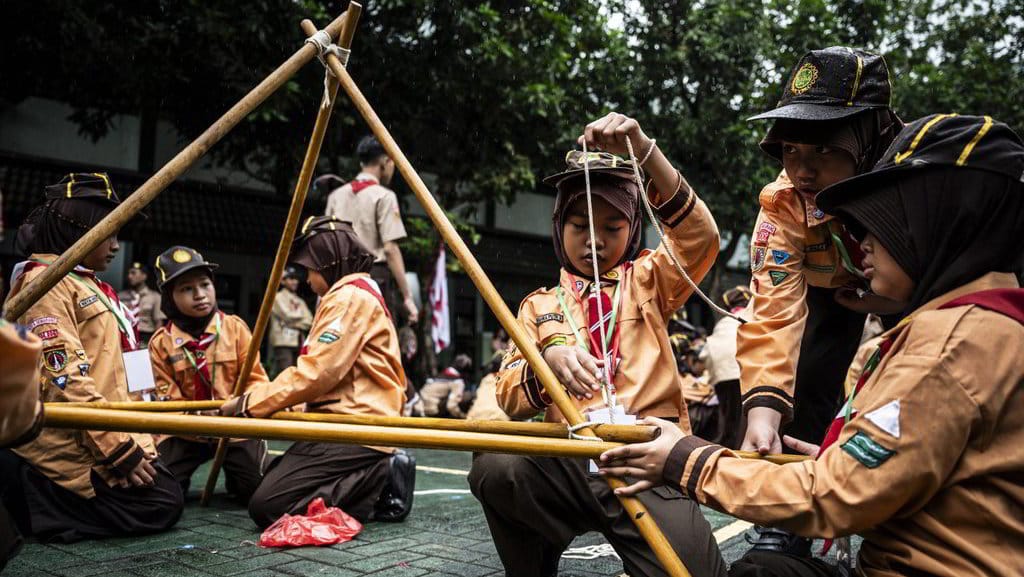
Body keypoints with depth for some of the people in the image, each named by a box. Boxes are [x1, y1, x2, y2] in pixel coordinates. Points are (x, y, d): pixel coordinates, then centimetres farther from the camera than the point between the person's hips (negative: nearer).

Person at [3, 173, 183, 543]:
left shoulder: (88, 284, 18)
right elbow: (65, 377, -21)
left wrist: (131, 440, 14)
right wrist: (120, 449, -22)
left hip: (108, 436, 10)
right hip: (74, 447, -10)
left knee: (166, 495, 10)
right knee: (160, 506, -9)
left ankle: (42, 491, 9)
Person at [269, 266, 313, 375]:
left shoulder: (300, 301, 21)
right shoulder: (278, 297, 3)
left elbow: (309, 321, 9)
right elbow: (287, 316, -10)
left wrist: (294, 324, -5)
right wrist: (300, 314, 6)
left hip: (299, 342, 7)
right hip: (284, 341, -6)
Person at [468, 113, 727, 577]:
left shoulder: (647, 282, 15)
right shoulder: (540, 305, 17)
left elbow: (699, 236, -5)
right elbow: (509, 397, 5)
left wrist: (644, 151, -16)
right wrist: (548, 360, -18)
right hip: (568, 460, 2)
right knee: (494, 465, -31)